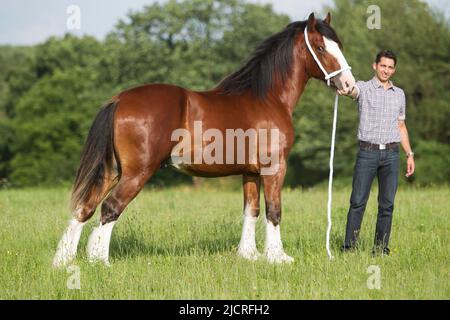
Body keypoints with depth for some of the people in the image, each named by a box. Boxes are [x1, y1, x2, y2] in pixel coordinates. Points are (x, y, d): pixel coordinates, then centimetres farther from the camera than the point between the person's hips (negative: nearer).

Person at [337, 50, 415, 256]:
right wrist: (345, 90, -49)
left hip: (391, 154, 3)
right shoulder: (364, 88, 1)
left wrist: (409, 154, 13)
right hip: (367, 152, -3)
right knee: (358, 202, -4)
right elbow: (353, 91, -24)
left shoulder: (399, 94, 13)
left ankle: (381, 248, 9)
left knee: (387, 204, 3)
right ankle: (349, 247, -1)